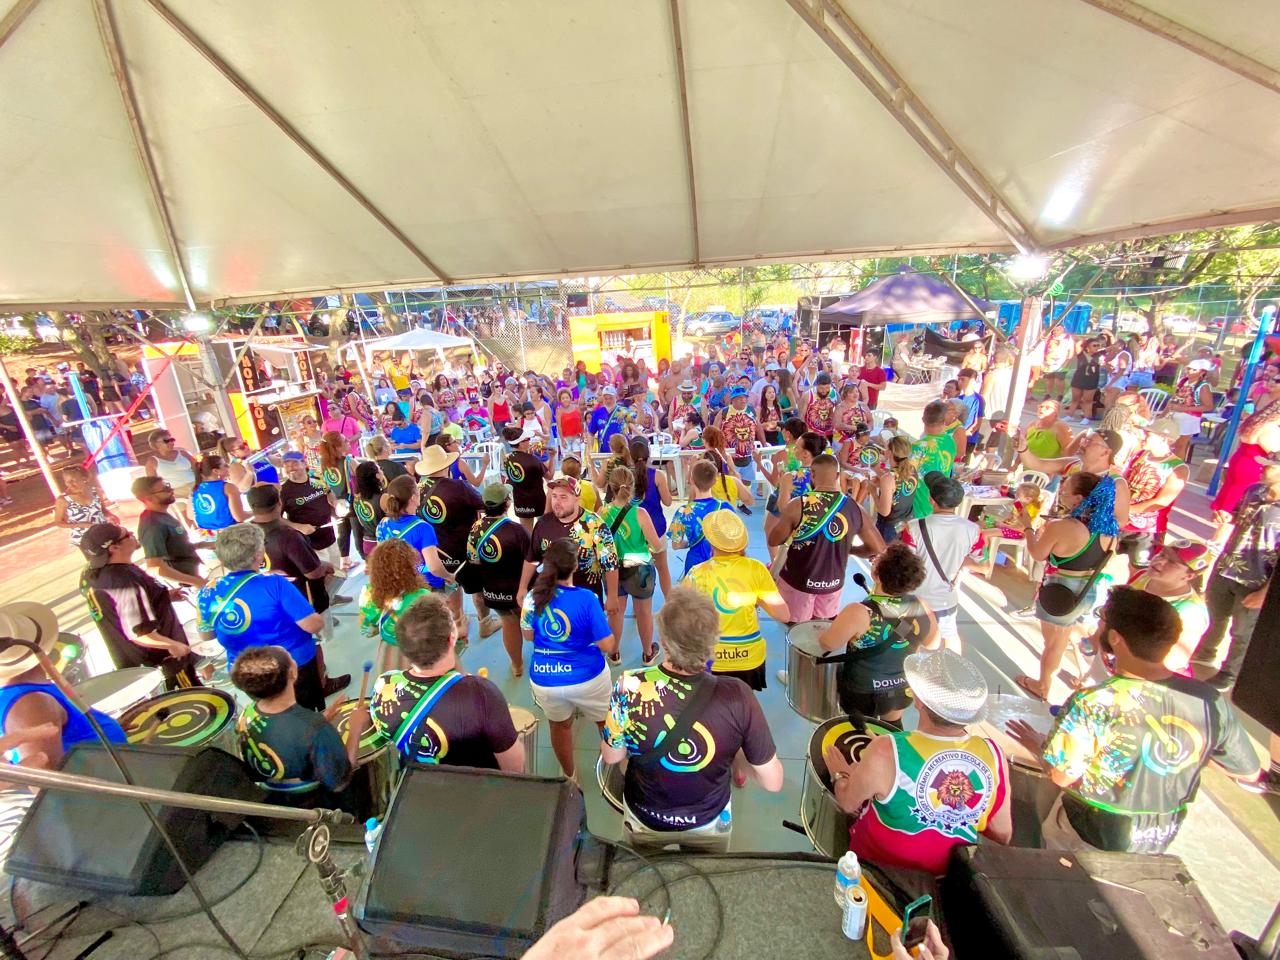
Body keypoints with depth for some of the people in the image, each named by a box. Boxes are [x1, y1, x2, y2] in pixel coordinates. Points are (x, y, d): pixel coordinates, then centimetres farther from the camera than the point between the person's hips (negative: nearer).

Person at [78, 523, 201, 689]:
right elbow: (139, 633, -32)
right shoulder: (126, 584, -32)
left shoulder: (92, 574, -3)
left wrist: (163, 596, 7)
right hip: (160, 660, -9)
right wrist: (174, 645, -20)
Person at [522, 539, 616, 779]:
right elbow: (608, 646, -20)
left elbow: (528, 636, 5)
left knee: (560, 725, 31)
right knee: (608, 723, 25)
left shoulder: (533, 596, -12)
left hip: (544, 680, 3)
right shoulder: (586, 599, -24)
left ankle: (569, 776, 53)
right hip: (587, 678, -3)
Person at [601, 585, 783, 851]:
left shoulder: (630, 687, -33)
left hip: (645, 820, 0)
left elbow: (612, 756, -14)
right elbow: (773, 782, -20)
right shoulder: (737, 697, -33)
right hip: (710, 823, 0)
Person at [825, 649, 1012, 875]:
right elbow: (1003, 835, -6)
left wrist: (840, 775, 5)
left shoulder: (885, 752, -34)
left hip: (880, 868, -3)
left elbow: (848, 803, -15)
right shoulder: (993, 755, -23)